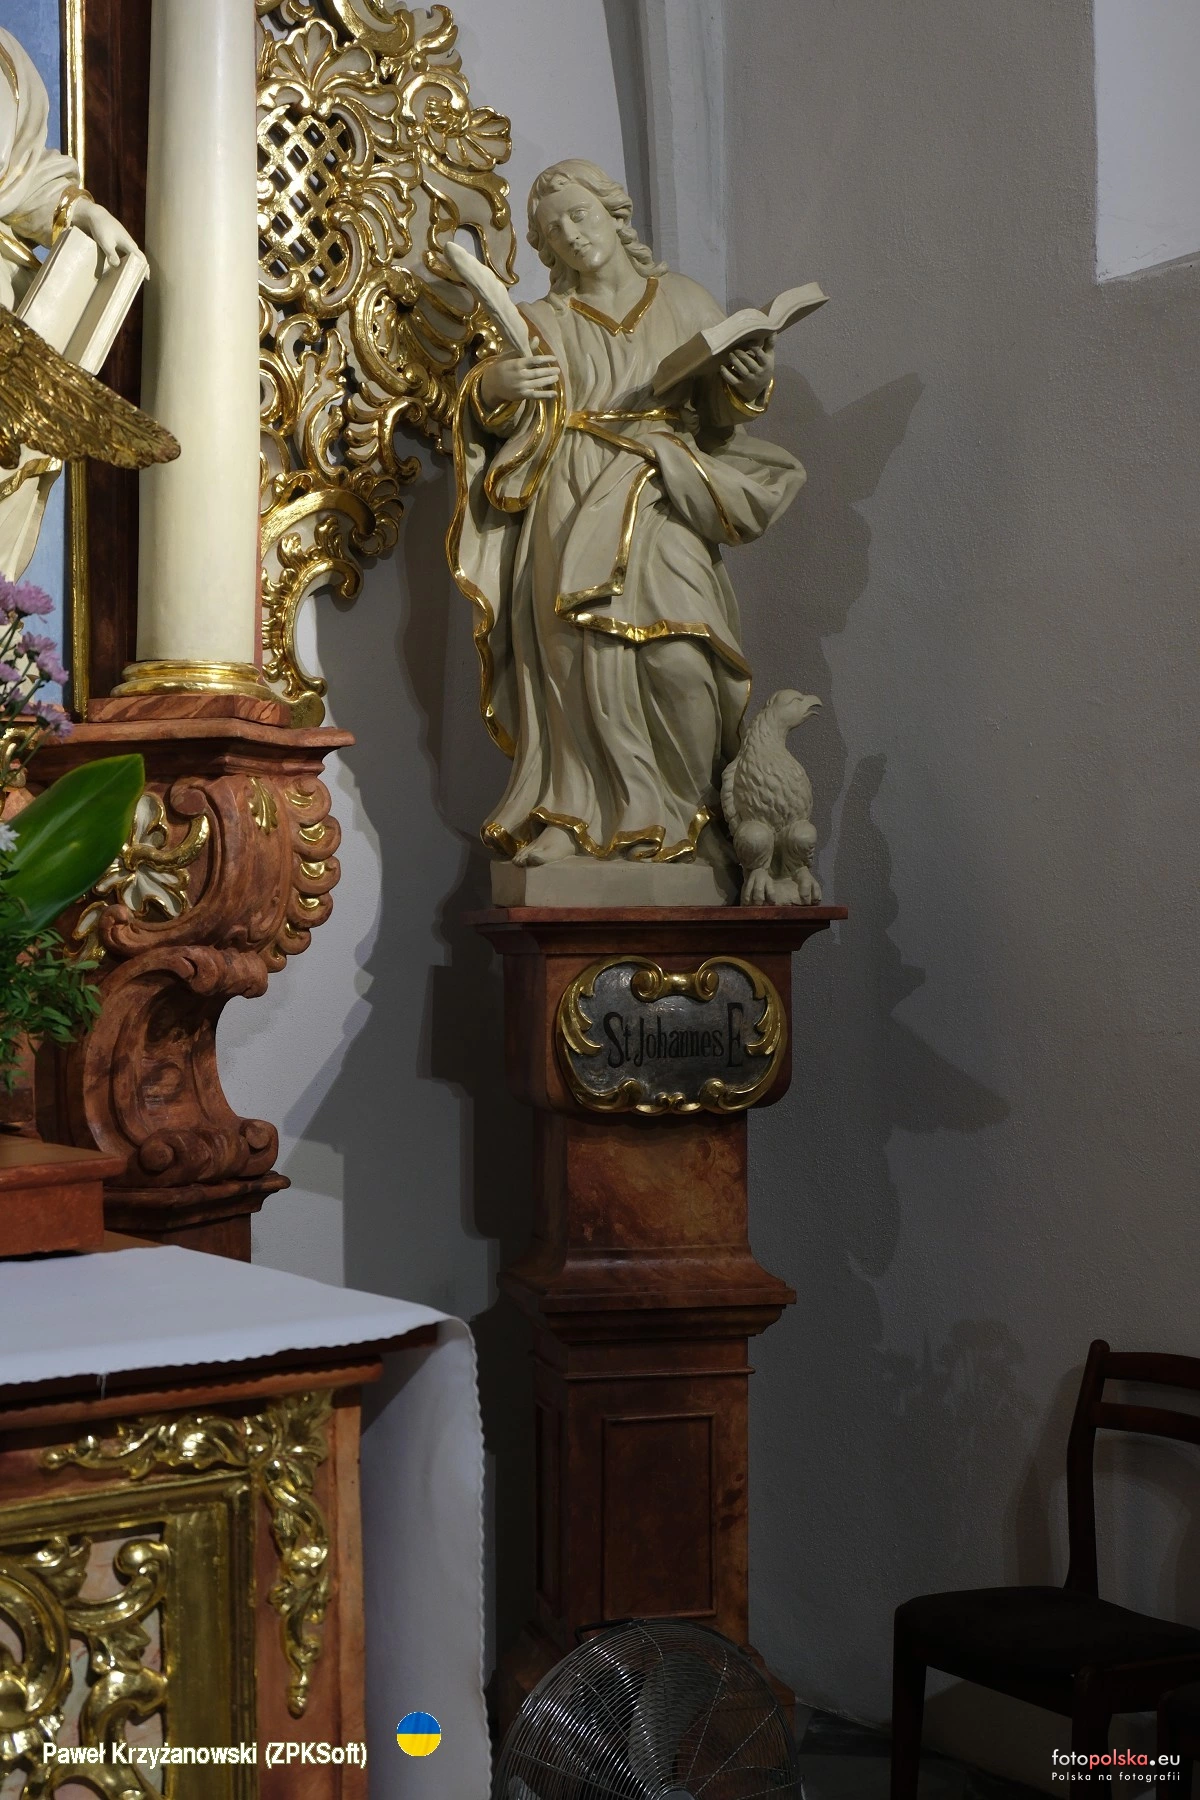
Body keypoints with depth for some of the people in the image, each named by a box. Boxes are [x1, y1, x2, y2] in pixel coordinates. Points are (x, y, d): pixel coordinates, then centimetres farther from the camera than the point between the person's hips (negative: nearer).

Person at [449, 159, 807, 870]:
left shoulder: (685, 303, 17)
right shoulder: (544, 323, 15)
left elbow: (718, 420, 15)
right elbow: (499, 420, 2)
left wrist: (747, 386, -7)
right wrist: (492, 385, -20)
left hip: (664, 506, 0)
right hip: (577, 517, 0)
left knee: (680, 661, -16)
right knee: (590, 660, -15)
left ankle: (688, 824, -9)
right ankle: (601, 821, -10)